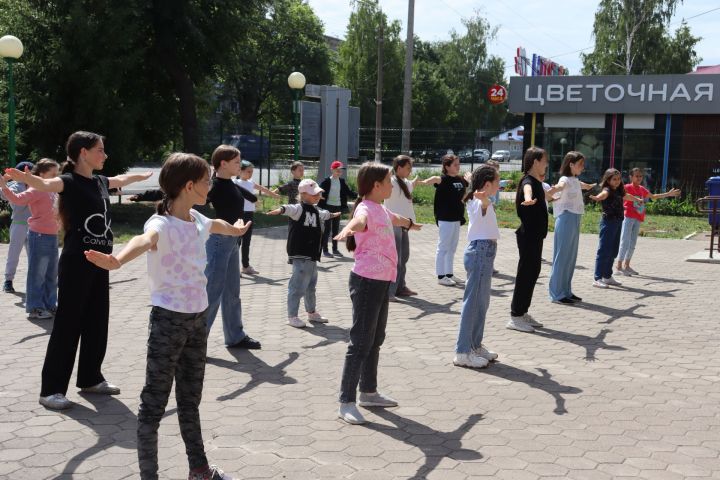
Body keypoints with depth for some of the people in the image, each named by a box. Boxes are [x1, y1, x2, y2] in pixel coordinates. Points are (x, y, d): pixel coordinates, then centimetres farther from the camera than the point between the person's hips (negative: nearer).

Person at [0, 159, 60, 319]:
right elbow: (18, 199, -29)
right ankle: (35, 308, 4)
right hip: (39, 236, -9)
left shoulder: (53, 191, 13)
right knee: (37, 274, -3)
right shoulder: (36, 190, -12)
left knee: (51, 274, 15)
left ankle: (50, 305, 25)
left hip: (52, 236, 9)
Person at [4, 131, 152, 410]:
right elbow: (46, 184, -35)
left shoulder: (100, 182, 11)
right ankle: (51, 390, 3)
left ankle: (90, 379, 26)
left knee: (97, 323, 13)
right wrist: (24, 177, -57)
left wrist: (144, 175, 53)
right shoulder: (70, 182, -12)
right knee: (68, 325, -4)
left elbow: (123, 180, 34)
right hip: (76, 263, -8)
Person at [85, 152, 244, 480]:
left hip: (198, 317, 8)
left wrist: (235, 229, 55)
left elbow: (217, 225, 32)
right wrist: (117, 260, -67)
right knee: (154, 402, 2)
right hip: (169, 319, -8)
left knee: (190, 398, 19)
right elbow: (144, 240, -44)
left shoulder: (198, 220, 6)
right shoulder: (161, 224, -19)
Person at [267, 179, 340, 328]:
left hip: (312, 254, 9)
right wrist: (279, 210, -58)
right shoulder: (299, 209, -13)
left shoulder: (316, 210, 15)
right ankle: (292, 316, 3)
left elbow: (324, 214, 38)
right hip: (300, 255, -9)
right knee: (298, 285, -6)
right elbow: (289, 209, -36)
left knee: (311, 285, 21)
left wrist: (333, 214, 59)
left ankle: (312, 312, 36)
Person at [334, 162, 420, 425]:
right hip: (366, 282, -10)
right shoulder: (366, 209, -16)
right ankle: (346, 402, -3)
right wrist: (348, 228, -67)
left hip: (381, 282, 10)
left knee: (376, 340, 18)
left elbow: (395, 218, 39)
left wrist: (410, 223, 61)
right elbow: (359, 220, -42)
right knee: (361, 343, -8)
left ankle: (368, 392, 31)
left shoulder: (381, 210, 14)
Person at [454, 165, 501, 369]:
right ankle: (463, 352, -5)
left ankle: (475, 345, 26)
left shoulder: (478, 201, 14)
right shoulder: (482, 202, -16)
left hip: (482, 251, 11)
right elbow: (484, 200, -43)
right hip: (482, 251, -11)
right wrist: (484, 196, -64)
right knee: (473, 301, -8)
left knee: (482, 301, 17)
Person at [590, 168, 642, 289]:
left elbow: (627, 196, 37)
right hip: (608, 222, -8)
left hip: (618, 222, 8)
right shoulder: (608, 190, -11)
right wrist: (597, 197, -61)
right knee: (604, 251, -8)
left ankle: (607, 277, 23)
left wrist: (638, 199, 57)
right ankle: (598, 279, -7)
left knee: (613, 251, 13)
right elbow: (604, 194, -37)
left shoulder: (619, 191, 14)